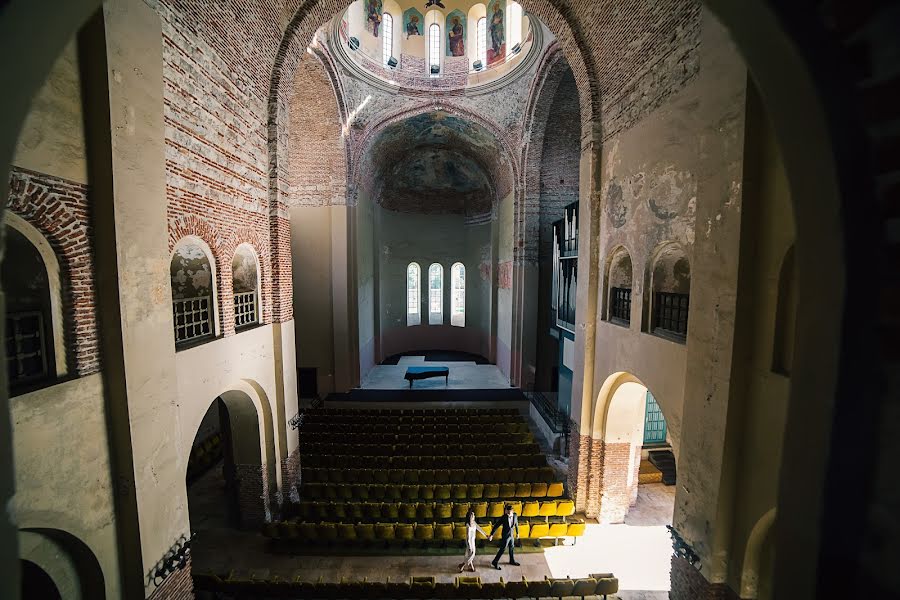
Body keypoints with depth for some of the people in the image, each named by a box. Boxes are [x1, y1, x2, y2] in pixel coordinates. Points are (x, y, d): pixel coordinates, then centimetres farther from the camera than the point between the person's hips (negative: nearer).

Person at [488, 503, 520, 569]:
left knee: (512, 548, 21)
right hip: (505, 536, -5)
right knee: (502, 550, 2)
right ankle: (495, 562, 18)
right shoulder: (503, 518, -27)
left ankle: (512, 561, 44)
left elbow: (516, 524, 7)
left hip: (511, 535, 6)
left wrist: (517, 533, 16)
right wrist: (491, 535, -19)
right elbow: (496, 526, -21)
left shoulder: (515, 516, -13)